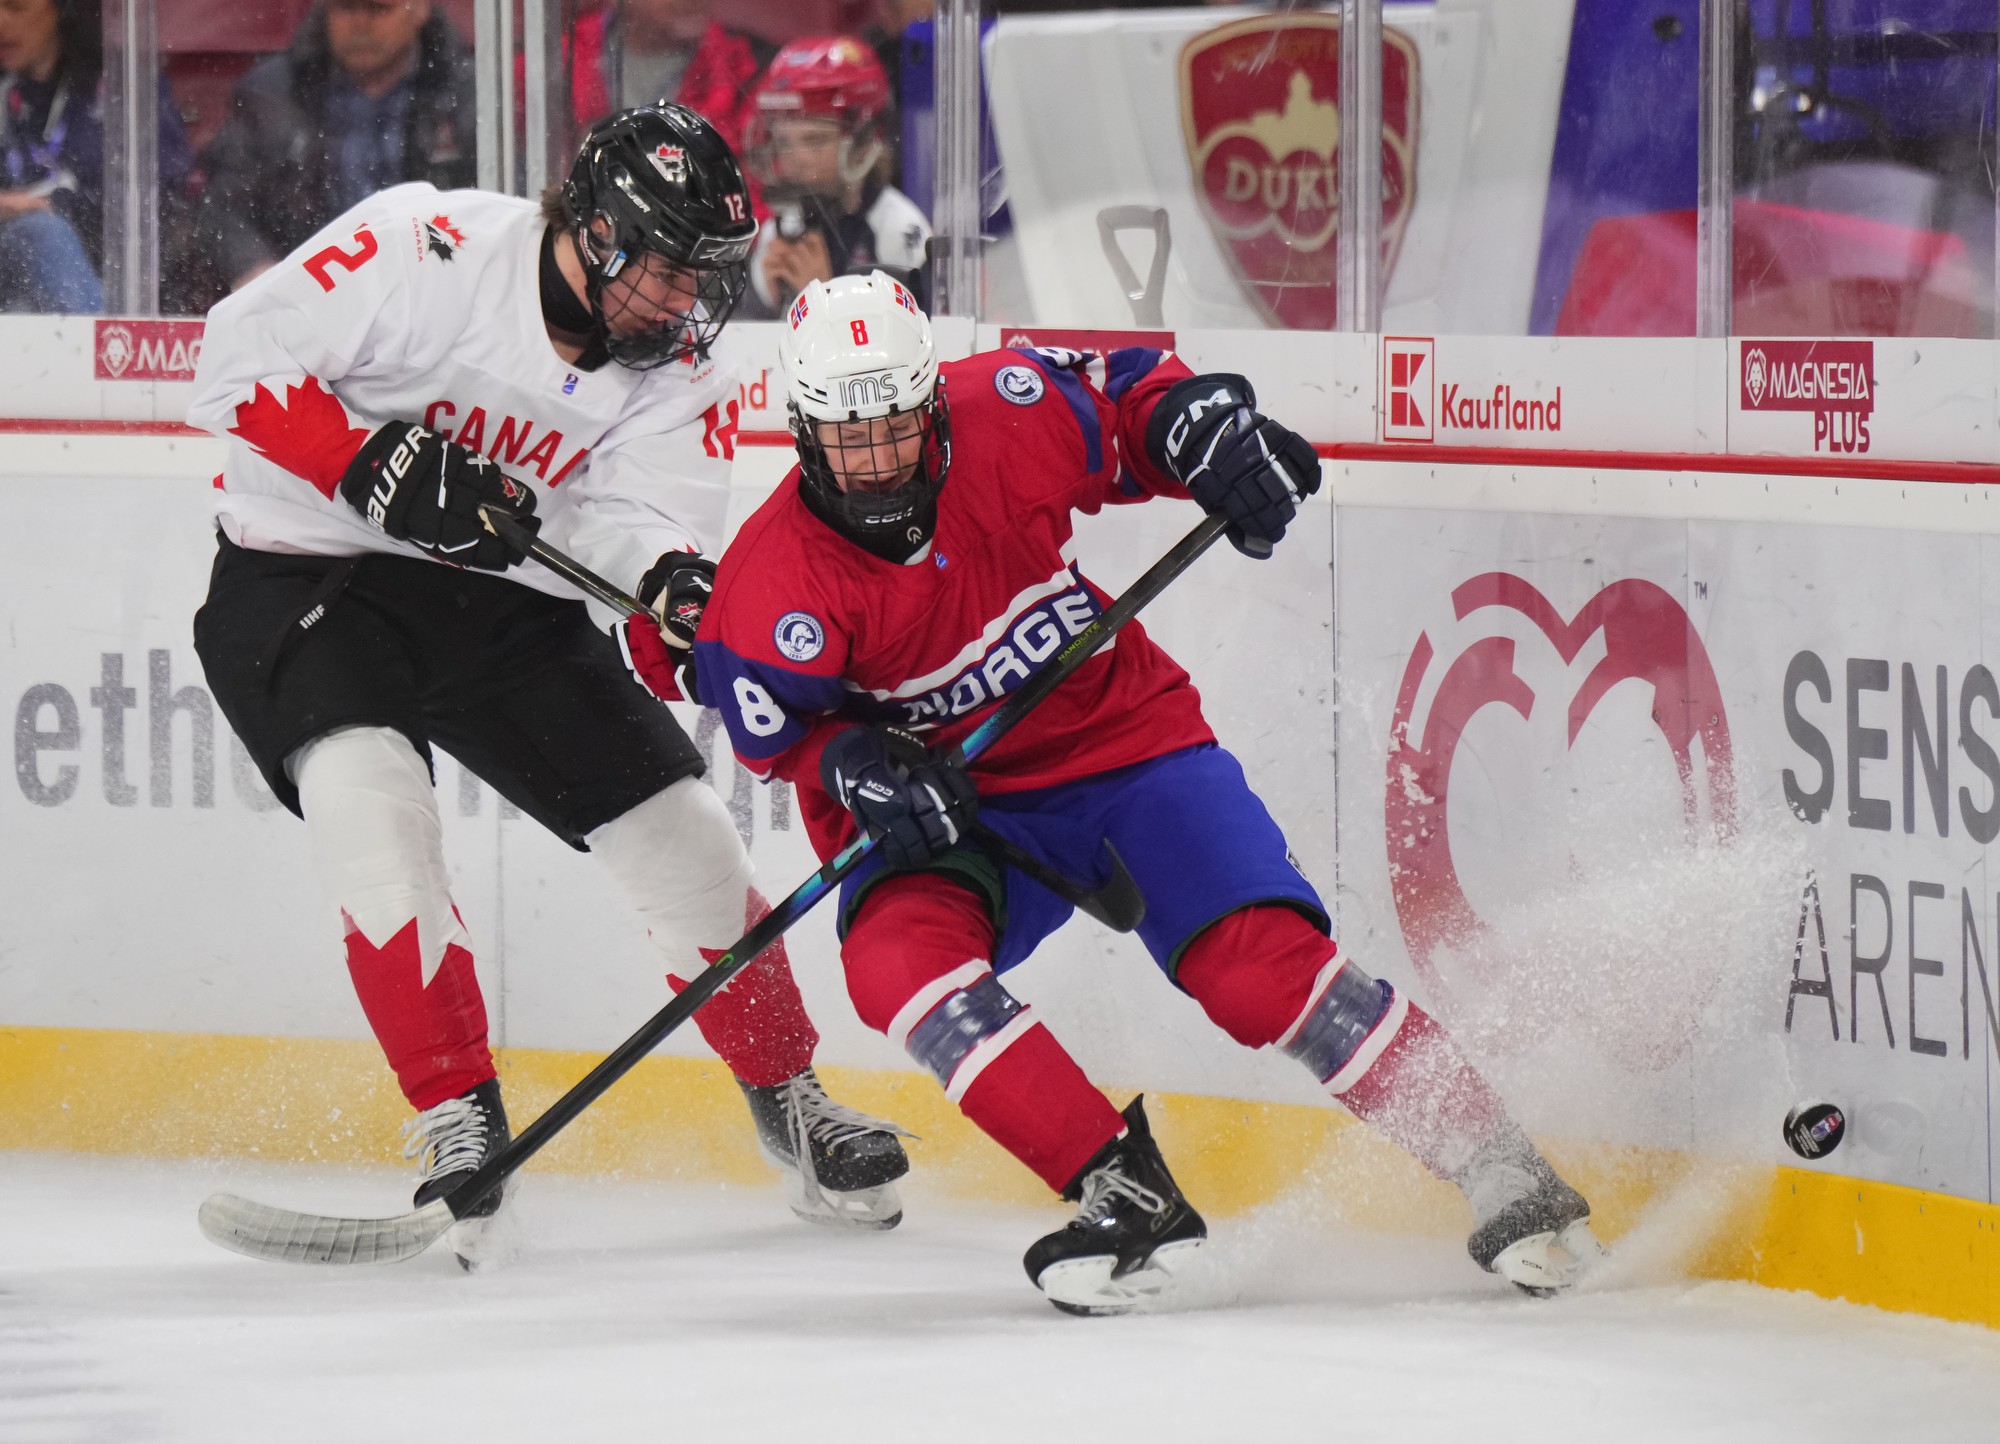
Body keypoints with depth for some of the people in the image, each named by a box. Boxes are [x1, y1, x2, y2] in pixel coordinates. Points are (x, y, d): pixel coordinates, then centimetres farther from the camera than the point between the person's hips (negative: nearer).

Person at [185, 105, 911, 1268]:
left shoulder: (676, 366, -6)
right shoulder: (425, 249, -21)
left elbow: (637, 512, -17)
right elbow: (242, 361, -19)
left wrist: (675, 583, -41)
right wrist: (381, 464, -30)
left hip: (505, 601, 5)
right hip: (306, 579, -5)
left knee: (682, 839, 0)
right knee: (371, 804, -30)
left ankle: (793, 1106, 21)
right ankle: (460, 1127, -22)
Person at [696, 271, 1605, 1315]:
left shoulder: (1009, 417, -16)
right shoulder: (774, 582, -20)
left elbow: (1132, 400, 4)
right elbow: (775, 725, -7)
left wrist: (1206, 430, -16)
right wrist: (858, 764, -26)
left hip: (1123, 732, 0)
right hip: (951, 801, 0)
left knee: (1261, 967, -18)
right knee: (894, 953, -31)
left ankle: (1498, 1169, -5)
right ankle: (1124, 1195, -27)